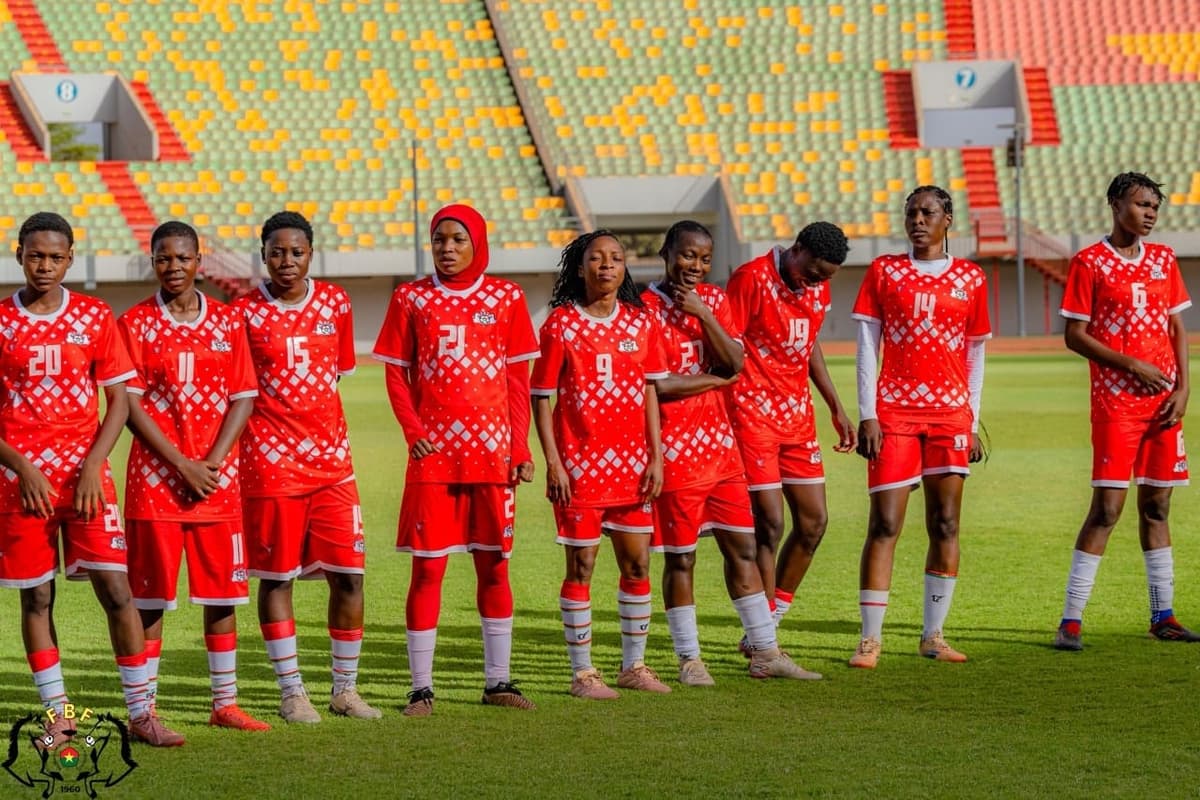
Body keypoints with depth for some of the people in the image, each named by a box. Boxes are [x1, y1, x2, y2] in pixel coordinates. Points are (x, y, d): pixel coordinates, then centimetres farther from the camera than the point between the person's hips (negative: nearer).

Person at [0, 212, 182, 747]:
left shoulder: (95, 318, 5)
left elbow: (119, 402, 5)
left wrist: (91, 468, -7)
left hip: (87, 475, 0)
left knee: (116, 589, -6)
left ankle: (141, 713, 0)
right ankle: (57, 715, 13)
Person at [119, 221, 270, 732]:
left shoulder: (227, 321, 8)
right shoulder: (136, 324, 0)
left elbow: (243, 400, 5)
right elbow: (130, 405, -5)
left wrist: (212, 463, -9)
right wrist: (182, 464, -12)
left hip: (218, 476, 3)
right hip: (155, 475, -3)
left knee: (222, 592, 6)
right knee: (150, 596, -2)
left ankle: (225, 704, 15)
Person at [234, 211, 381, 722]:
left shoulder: (335, 303, 7)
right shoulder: (244, 312, -3)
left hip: (331, 460, 3)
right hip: (270, 462, -3)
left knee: (348, 574, 1)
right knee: (276, 576, 1)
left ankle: (345, 689, 13)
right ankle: (291, 692, 9)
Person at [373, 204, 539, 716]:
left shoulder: (505, 298, 6)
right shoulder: (411, 299, 5)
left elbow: (518, 380, 7)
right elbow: (395, 373, 5)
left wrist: (521, 448, 1)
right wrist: (413, 431, -9)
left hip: (492, 450, 1)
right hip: (433, 452, -1)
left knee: (494, 564, 7)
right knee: (428, 567, -2)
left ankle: (497, 681, 17)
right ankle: (421, 687, 4)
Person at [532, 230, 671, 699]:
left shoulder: (641, 323, 6)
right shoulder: (561, 324, -5)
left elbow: (650, 393, 9)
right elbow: (541, 397, -4)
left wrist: (656, 457, 2)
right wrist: (552, 462, -10)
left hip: (631, 462, 4)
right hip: (580, 462, -4)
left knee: (637, 564, 8)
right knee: (581, 567, 1)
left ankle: (633, 665, 20)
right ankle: (582, 673, 9)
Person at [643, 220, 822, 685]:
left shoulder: (714, 301, 11)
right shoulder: (646, 308, -9)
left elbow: (734, 363, -1)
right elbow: (655, 386, -17)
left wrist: (703, 314, -12)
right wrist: (716, 380, -7)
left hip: (719, 442, 6)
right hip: (673, 449, -6)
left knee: (742, 546, 8)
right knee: (680, 556, 1)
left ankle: (765, 653, 14)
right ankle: (689, 660, 10)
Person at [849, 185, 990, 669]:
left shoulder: (970, 279, 8)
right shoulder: (884, 272, 5)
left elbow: (975, 355, 13)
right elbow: (867, 348, 2)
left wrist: (973, 422, 8)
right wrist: (867, 415, -6)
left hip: (950, 413, 2)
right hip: (894, 411, -2)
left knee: (945, 524, 3)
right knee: (885, 524, -6)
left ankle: (933, 634, 11)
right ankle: (870, 638, -5)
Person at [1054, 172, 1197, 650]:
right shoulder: (1089, 262, -3)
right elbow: (1074, 336, -6)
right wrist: (1133, 365, -14)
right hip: (1115, 399, -5)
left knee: (1156, 506, 10)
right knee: (1106, 507, -10)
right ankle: (1071, 620, -7)